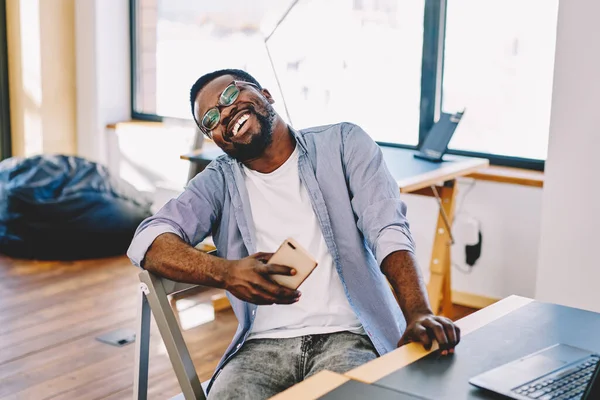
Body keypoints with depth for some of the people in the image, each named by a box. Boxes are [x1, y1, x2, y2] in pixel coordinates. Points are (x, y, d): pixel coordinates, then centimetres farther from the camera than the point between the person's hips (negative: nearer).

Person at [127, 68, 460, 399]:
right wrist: (225, 272, -22)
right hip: (265, 345, 2)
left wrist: (418, 312, -25)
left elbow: (389, 231, -6)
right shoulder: (220, 181, 11)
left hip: (350, 335, -2)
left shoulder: (342, 143, 7)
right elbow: (148, 241, -3)